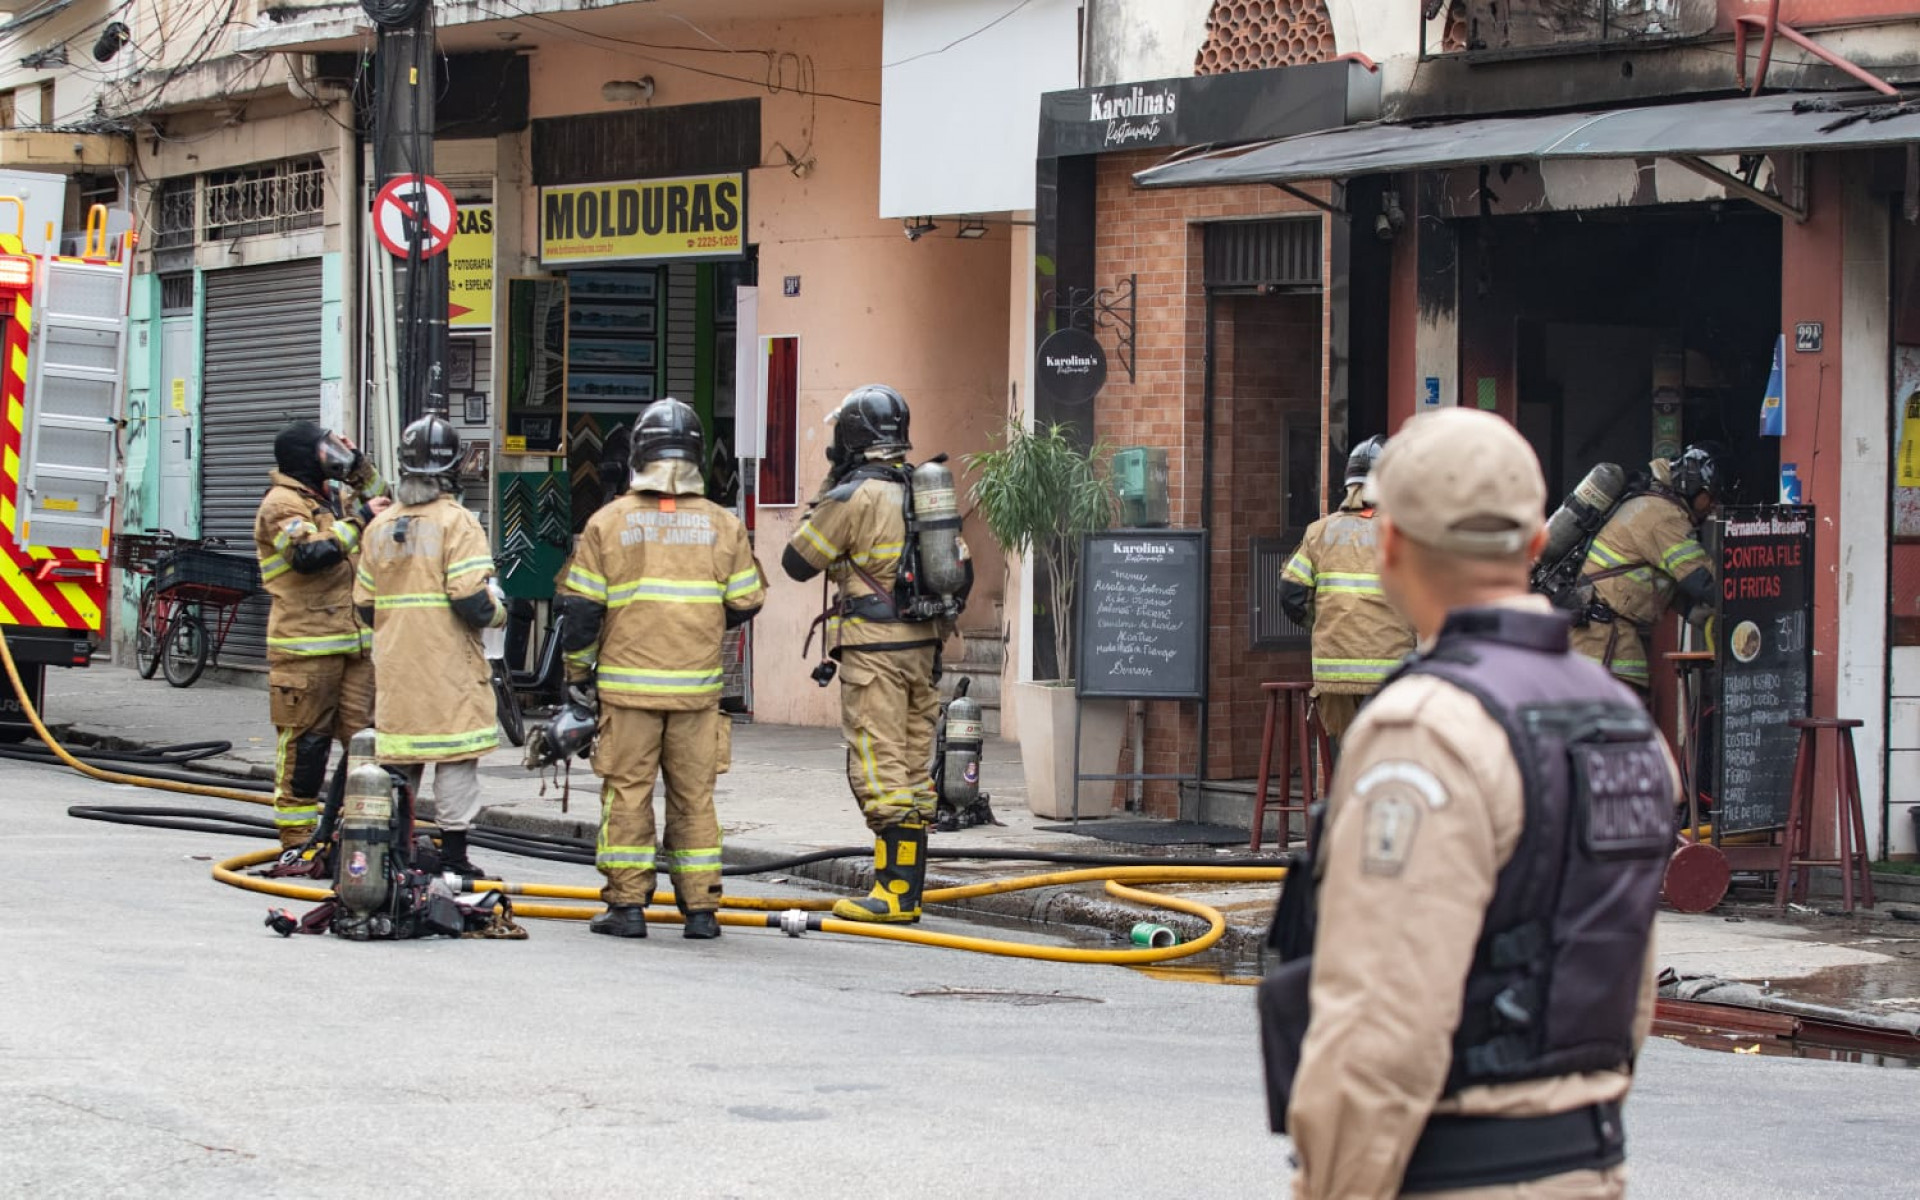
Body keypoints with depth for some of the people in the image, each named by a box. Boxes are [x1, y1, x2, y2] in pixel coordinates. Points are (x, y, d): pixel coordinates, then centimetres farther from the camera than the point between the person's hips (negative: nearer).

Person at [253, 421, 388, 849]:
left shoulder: (334, 496, 18)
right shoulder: (281, 503, -9)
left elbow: (382, 505, 32)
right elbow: (310, 553, -24)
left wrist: (359, 465, 16)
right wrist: (358, 519, -16)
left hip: (354, 642, 8)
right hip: (306, 648, -8)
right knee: (304, 742, -4)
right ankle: (296, 838, 0)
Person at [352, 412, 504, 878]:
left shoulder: (379, 526, 8)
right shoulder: (456, 521, -10)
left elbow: (364, 604, 12)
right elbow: (471, 599, -17)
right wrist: (497, 611, 3)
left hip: (394, 663, 6)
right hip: (449, 664, -5)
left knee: (397, 758, 12)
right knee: (456, 756, 0)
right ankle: (453, 854, 0)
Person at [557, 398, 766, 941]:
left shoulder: (609, 522, -3)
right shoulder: (723, 524, 2)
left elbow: (580, 607, -2)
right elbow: (746, 602, 6)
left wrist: (577, 673, 10)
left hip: (627, 685, -2)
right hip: (698, 686, 2)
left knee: (627, 792, 4)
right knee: (694, 794, 8)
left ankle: (627, 904, 4)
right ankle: (700, 907, 9)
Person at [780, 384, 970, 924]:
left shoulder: (853, 495, -12)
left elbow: (797, 561, -3)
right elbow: (961, 567, 18)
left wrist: (827, 493, 5)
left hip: (873, 648, -8)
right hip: (922, 646, 8)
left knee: (879, 772, -7)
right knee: (913, 770, 10)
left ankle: (894, 893, -11)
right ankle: (909, 890, 12)